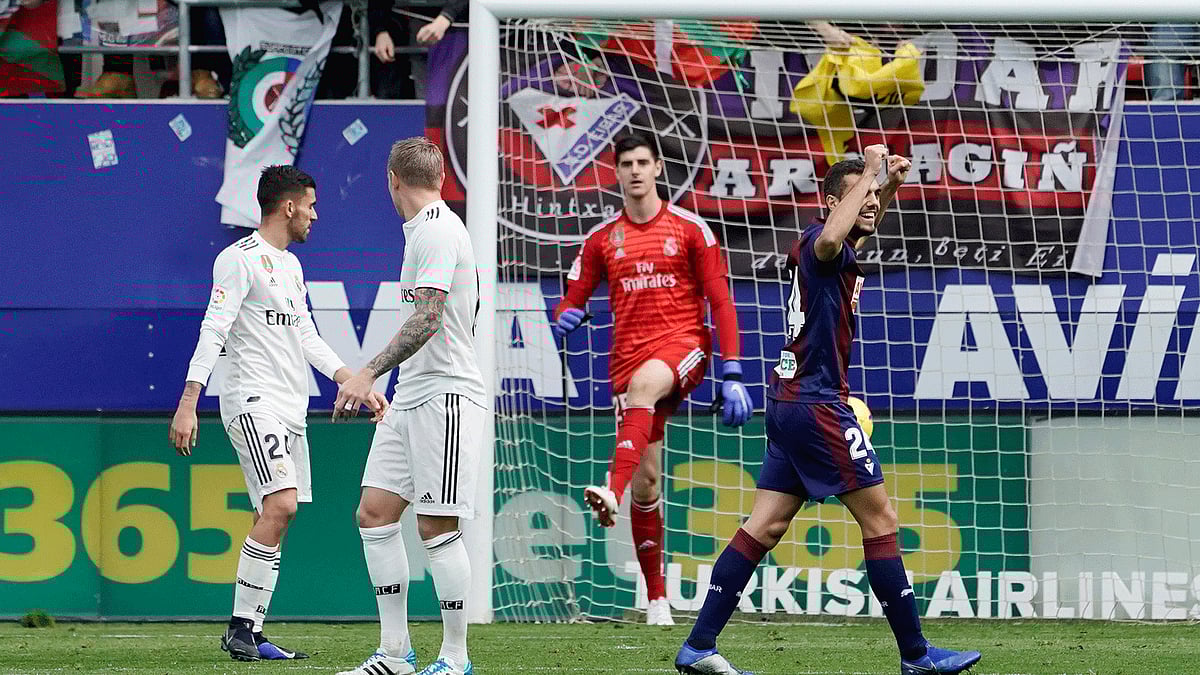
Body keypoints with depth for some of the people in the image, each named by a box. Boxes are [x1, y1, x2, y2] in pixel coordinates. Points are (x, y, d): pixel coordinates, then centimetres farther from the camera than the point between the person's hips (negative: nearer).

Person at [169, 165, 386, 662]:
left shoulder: (291, 266, 20)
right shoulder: (240, 259, -8)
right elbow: (212, 333, -14)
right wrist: (187, 405, -20)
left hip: (290, 410, 9)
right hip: (253, 402, -9)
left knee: (274, 519, 5)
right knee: (280, 505, -21)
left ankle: (251, 634, 7)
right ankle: (240, 626, -17)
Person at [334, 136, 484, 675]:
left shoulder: (436, 231, -14)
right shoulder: (422, 229, 17)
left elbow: (427, 318, -24)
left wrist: (369, 374, -30)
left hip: (445, 397, -10)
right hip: (411, 397, 10)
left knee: (437, 528, -6)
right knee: (375, 513, 5)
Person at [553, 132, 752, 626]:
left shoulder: (690, 229, 4)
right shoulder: (602, 239, 12)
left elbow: (720, 303, 2)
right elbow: (572, 302, 13)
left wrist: (732, 375, -6)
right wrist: (566, 318, -14)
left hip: (683, 344, -3)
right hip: (628, 355, 3)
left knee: (642, 386, -39)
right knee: (646, 481, -2)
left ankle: (613, 493, -59)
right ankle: (657, 599, 6)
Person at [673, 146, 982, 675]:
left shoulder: (842, 251, 16)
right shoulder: (818, 243, -12)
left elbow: (861, 229, 38)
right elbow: (831, 239, -38)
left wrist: (890, 186, 18)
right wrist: (869, 169, -27)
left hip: (791, 403, 10)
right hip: (816, 404, -10)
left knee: (766, 526, 6)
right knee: (881, 519, -5)